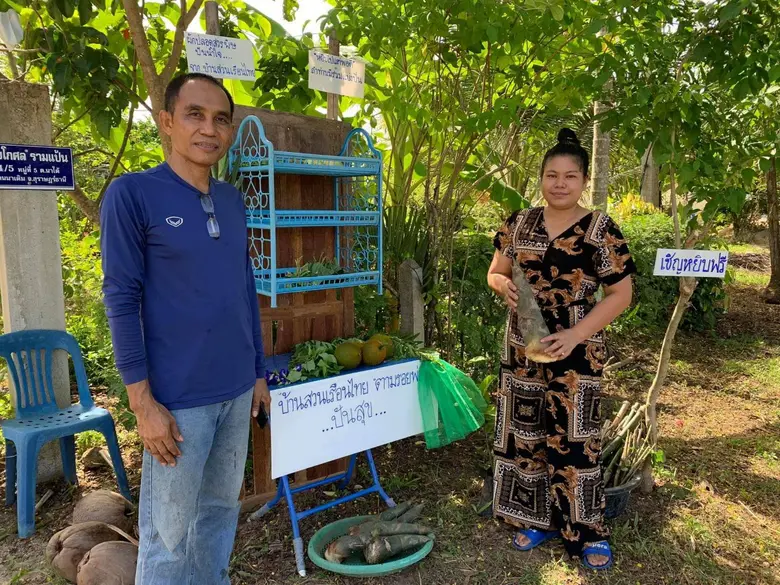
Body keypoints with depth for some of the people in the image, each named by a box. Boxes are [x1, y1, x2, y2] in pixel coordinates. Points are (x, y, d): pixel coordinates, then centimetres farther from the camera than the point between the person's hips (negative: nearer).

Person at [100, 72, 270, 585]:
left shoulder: (233, 200, 8)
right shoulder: (132, 193, -9)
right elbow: (122, 300, -10)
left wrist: (259, 372, 13)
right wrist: (144, 403, -12)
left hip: (237, 390, 6)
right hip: (179, 397, -5)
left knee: (222, 508, 19)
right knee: (171, 529, 8)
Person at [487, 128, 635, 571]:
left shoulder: (602, 230, -7)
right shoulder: (519, 223, 4)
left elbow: (621, 294, -7)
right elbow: (495, 272, 11)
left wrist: (576, 335, -19)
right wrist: (504, 285, -14)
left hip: (576, 351, -3)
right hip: (523, 347, 4)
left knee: (572, 437, 2)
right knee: (526, 433, 11)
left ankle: (587, 530, 22)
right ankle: (537, 518, 30)